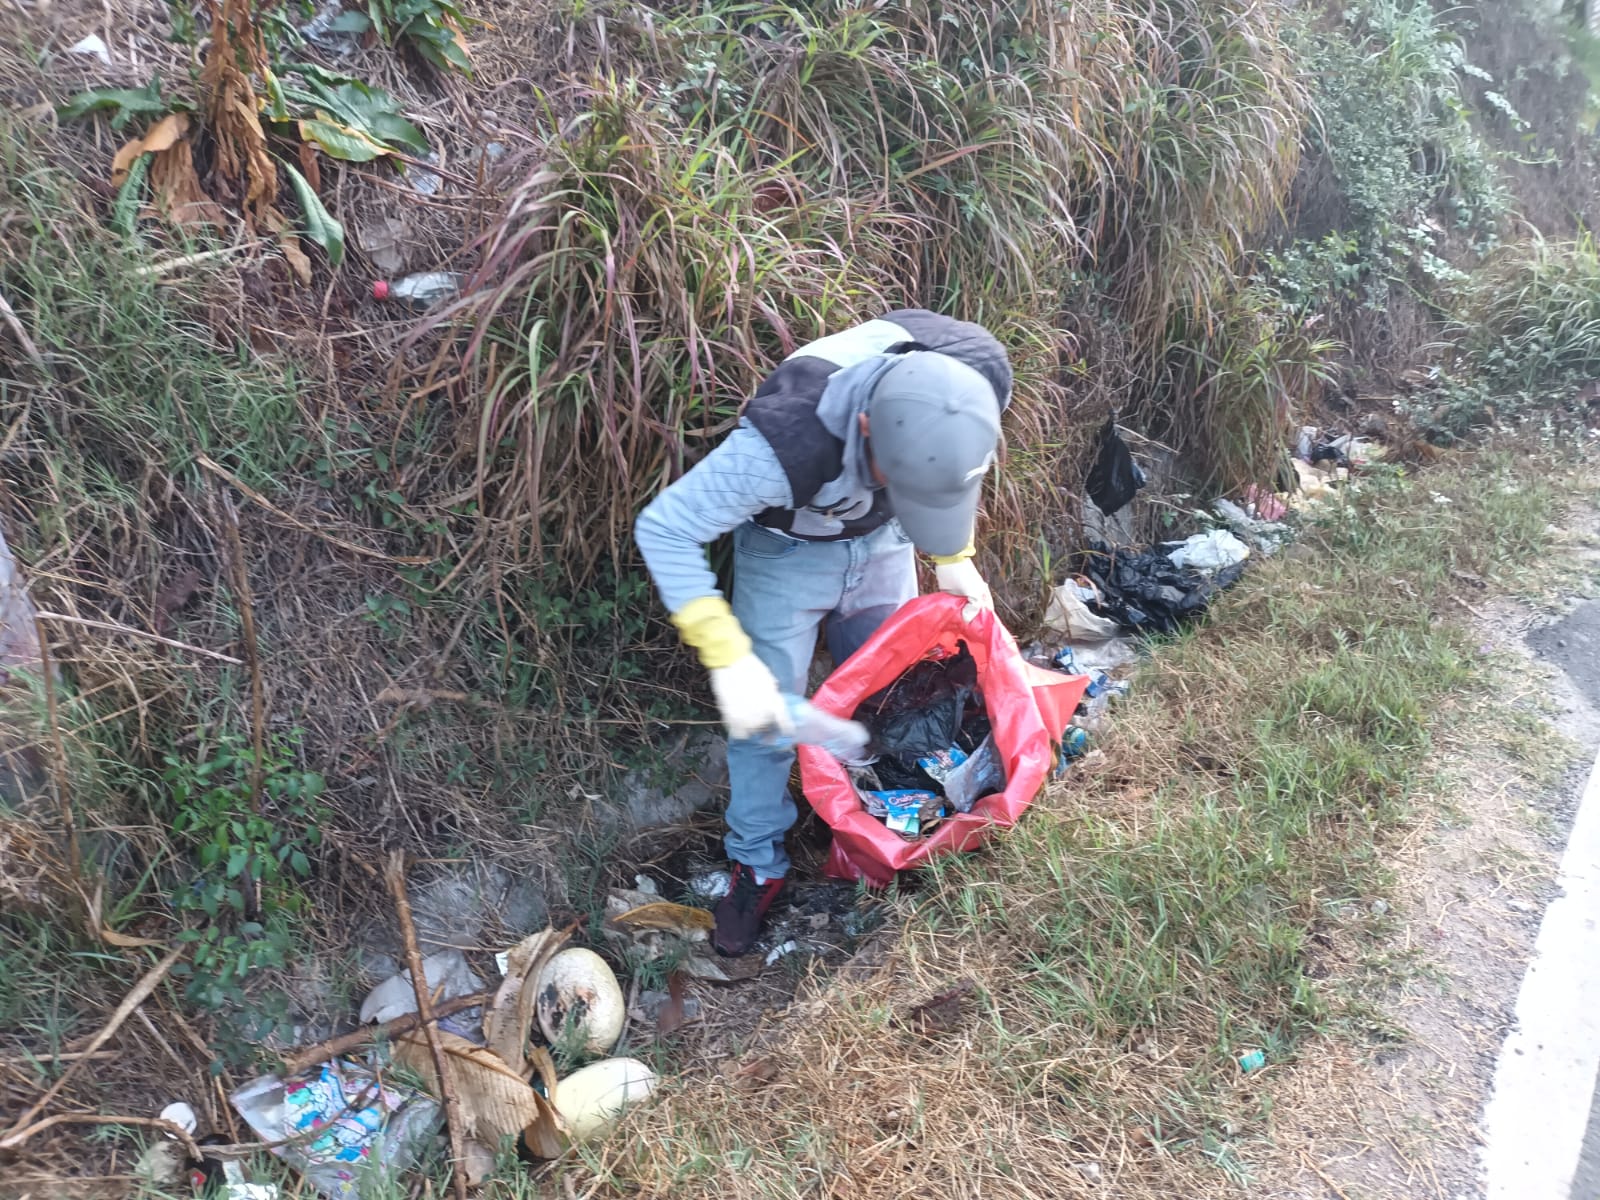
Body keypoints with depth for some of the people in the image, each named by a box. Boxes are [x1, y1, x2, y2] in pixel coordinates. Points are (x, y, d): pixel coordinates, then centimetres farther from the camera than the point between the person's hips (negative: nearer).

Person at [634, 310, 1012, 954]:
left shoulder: (978, 377, -31)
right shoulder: (785, 445, -45)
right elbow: (662, 530, -32)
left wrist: (953, 557, -6)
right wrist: (729, 659, -36)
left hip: (881, 541, 4)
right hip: (788, 549, -4)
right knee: (765, 710, -1)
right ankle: (757, 865, 21)